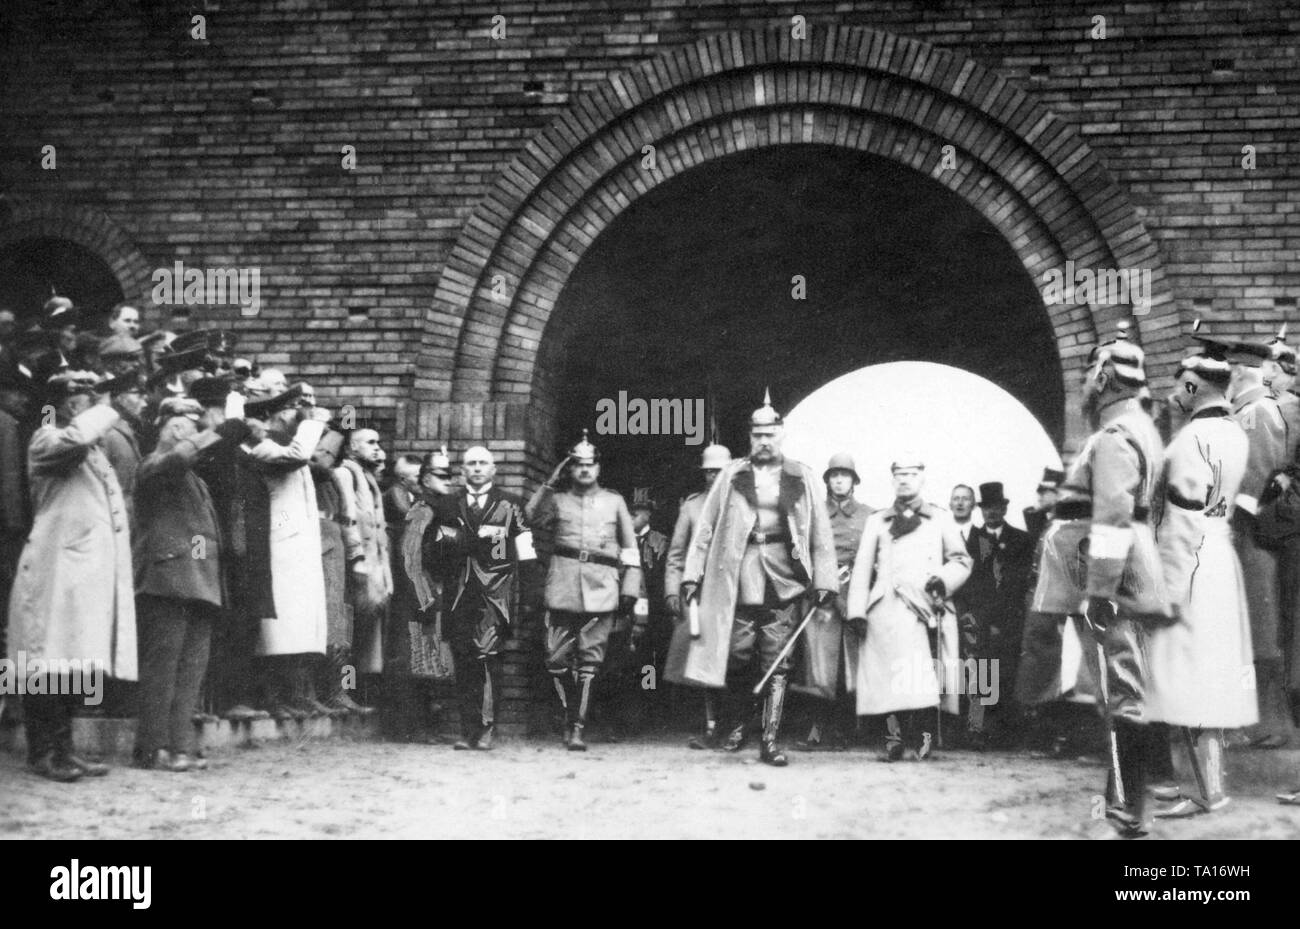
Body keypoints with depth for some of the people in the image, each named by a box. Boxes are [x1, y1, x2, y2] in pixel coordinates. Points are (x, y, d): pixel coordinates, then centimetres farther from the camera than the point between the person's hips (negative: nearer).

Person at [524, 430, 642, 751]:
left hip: (601, 591, -1)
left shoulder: (614, 502, 14)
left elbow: (630, 548, 13)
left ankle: (577, 728, -3)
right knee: (557, 658, 0)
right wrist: (549, 484, -9)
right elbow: (531, 517, -6)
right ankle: (570, 714, 20)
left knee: (590, 660, -5)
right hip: (563, 589, 1)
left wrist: (630, 589, 4)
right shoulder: (557, 500, 13)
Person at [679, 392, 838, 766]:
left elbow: (821, 534, 4)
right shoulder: (732, 475, 10)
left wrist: (825, 585, -3)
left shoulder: (801, 478, 8)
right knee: (737, 655, 2)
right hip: (736, 578, 0)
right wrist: (692, 574, 0)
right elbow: (706, 527, 8)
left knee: (777, 662, -2)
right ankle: (738, 726, 23)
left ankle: (770, 739, 1)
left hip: (784, 581, 0)